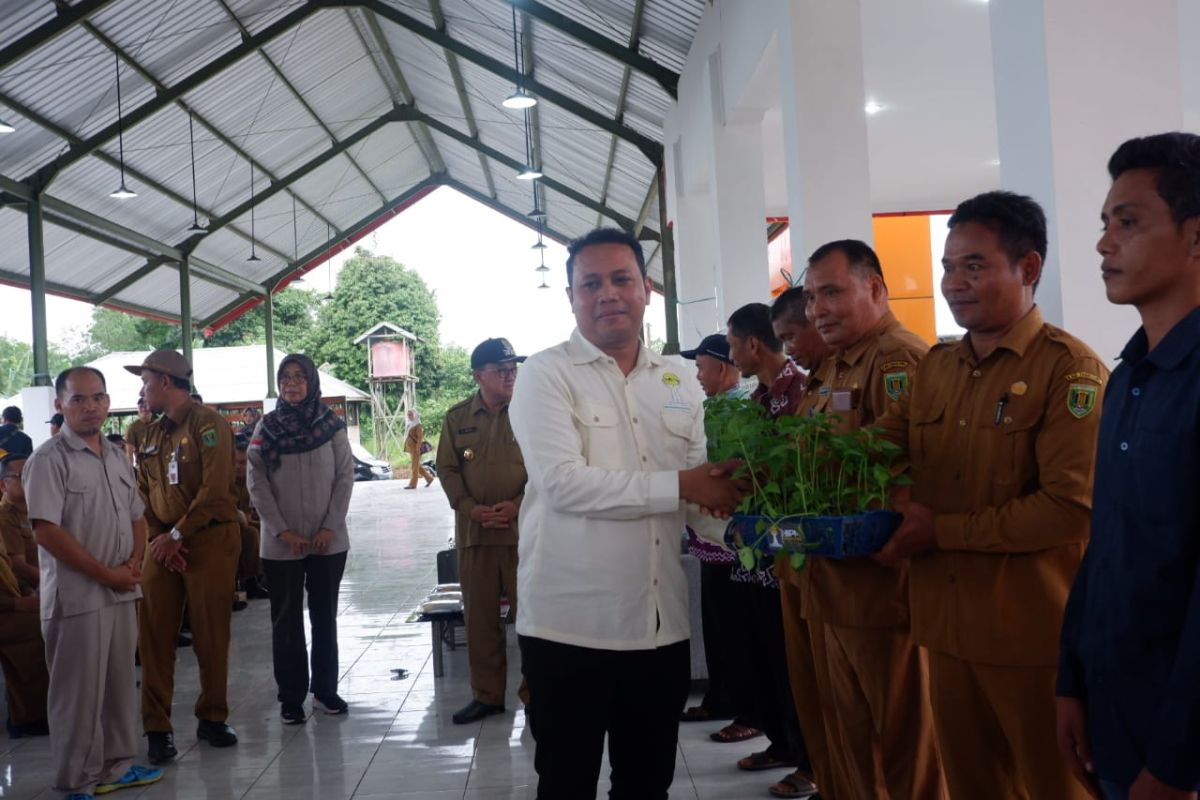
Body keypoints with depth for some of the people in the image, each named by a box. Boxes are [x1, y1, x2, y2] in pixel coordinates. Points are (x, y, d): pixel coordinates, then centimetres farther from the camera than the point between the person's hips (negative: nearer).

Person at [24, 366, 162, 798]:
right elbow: (46, 531, -18)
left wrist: (134, 563, -2)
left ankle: (116, 765, 28)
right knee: (79, 692, 2)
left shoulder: (116, 456, 11)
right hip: (77, 595, -7)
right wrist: (105, 574, -15)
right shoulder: (49, 459, -11)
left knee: (120, 683, 15)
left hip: (122, 591, 7)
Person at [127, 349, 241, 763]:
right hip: (163, 543, 6)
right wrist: (158, 539, -7)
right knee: (154, 633, 1)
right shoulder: (151, 435, 14)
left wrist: (177, 535, -14)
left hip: (210, 539, -6)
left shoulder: (208, 423, -8)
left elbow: (215, 489, -17)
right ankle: (158, 726, 9)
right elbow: (144, 494, 10)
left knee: (210, 634, 3)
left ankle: (212, 717, 18)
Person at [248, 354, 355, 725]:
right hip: (281, 544, 0)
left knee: (325, 616, 10)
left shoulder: (331, 425, 0)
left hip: (328, 541, 1)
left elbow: (345, 477, -1)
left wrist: (331, 527, -9)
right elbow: (256, 484, -3)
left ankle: (325, 689, 20)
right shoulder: (265, 428, 0)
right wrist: (282, 531, -10)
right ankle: (291, 698, 12)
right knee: (286, 620, 5)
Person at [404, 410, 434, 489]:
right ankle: (429, 478, 24)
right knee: (418, 465, 14)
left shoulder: (418, 425, -11)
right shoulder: (409, 424, 16)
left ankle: (412, 484, -6)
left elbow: (420, 437, -17)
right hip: (410, 448, 9)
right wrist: (406, 447, 17)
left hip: (416, 448, -9)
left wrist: (418, 448, -24)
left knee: (415, 466, -7)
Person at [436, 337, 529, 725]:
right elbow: (447, 469, 7)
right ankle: (487, 694, 20)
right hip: (474, 530, 3)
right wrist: (470, 507, -8)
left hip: (524, 528, -3)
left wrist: (519, 504, -14)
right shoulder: (457, 417, 8)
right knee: (480, 616, 9)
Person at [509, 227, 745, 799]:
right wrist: (677, 488, -17)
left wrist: (728, 496, -7)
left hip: (662, 623, 5)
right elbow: (563, 482, -19)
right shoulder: (546, 375, -6)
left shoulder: (677, 379, 11)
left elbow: (702, 480, 16)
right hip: (570, 625, -5)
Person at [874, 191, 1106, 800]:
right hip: (948, 624, 6)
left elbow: (1072, 507, -21)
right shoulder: (934, 366, 10)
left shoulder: (1070, 369, -13)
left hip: (1034, 634, -6)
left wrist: (943, 530, -16)